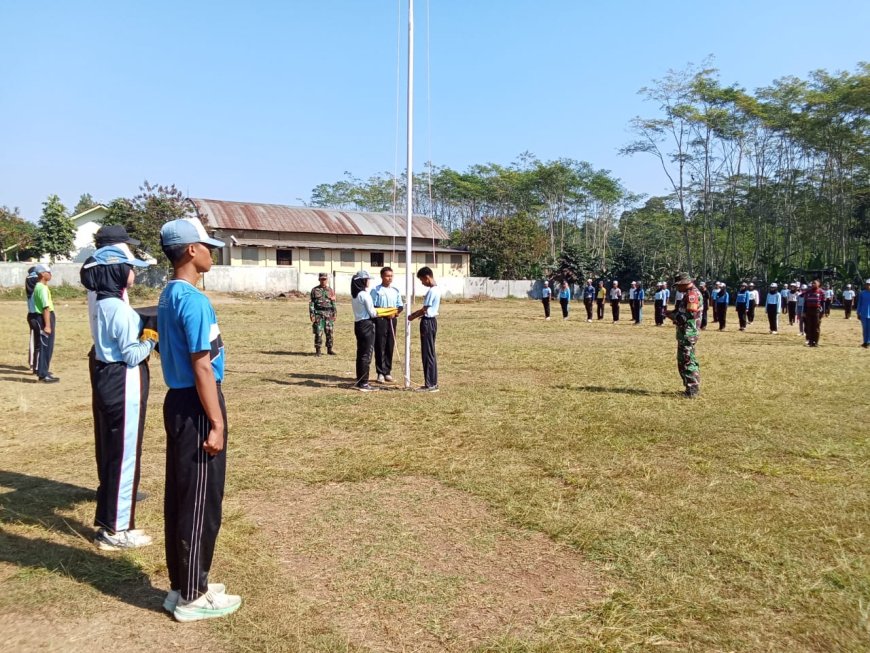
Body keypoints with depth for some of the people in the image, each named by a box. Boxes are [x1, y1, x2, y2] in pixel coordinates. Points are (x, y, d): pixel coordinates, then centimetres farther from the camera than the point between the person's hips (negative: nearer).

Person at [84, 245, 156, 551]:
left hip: (105, 379, 10)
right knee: (124, 454, 0)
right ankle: (117, 530, 10)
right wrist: (152, 341, -3)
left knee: (110, 452, 17)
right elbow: (132, 355, -19)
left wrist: (144, 336, 1)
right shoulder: (119, 308, -20)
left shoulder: (101, 303, 10)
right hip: (124, 384, -10)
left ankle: (107, 520, 29)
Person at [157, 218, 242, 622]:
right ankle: (192, 598, 13)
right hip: (195, 407, -10)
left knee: (179, 498, 15)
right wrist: (216, 423, -19)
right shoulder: (194, 300, -18)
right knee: (200, 503, 1)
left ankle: (182, 587, 28)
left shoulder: (168, 296, 12)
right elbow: (202, 366, -21)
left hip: (177, 401, 10)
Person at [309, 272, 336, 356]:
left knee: (329, 332, 5)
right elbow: (311, 303, 3)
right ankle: (318, 350, 2)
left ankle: (329, 349, 15)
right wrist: (312, 314, -5)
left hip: (329, 314, 2)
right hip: (318, 314, -2)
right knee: (318, 333, -4)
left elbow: (333, 303, 12)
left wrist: (334, 314, 6)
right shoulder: (315, 290, 4)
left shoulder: (331, 291, 10)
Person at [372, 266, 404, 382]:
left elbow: (400, 305, 14)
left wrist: (396, 311, -7)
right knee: (380, 347, -2)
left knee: (390, 346, 8)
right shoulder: (376, 290, -4)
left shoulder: (395, 291, 12)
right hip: (380, 320, -5)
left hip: (392, 320, 5)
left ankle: (388, 372, 17)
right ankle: (381, 373, 5)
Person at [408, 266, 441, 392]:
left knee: (428, 353, -5)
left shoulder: (431, 291, -18)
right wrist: (417, 313, 13)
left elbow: (424, 310, -17)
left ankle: (430, 384, -2)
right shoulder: (437, 289, 12)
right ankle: (433, 383, 17)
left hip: (428, 322, -10)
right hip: (432, 320, 10)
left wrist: (413, 316, -3)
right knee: (430, 353, 13)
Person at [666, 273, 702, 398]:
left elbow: (690, 315, -23)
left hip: (688, 334, -11)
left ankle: (692, 390, -4)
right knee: (683, 360, 16)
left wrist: (673, 316, -13)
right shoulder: (689, 293, 16)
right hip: (685, 333, 11)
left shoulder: (692, 294, -17)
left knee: (687, 361, -7)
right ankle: (692, 388, 23)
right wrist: (673, 313, 7)